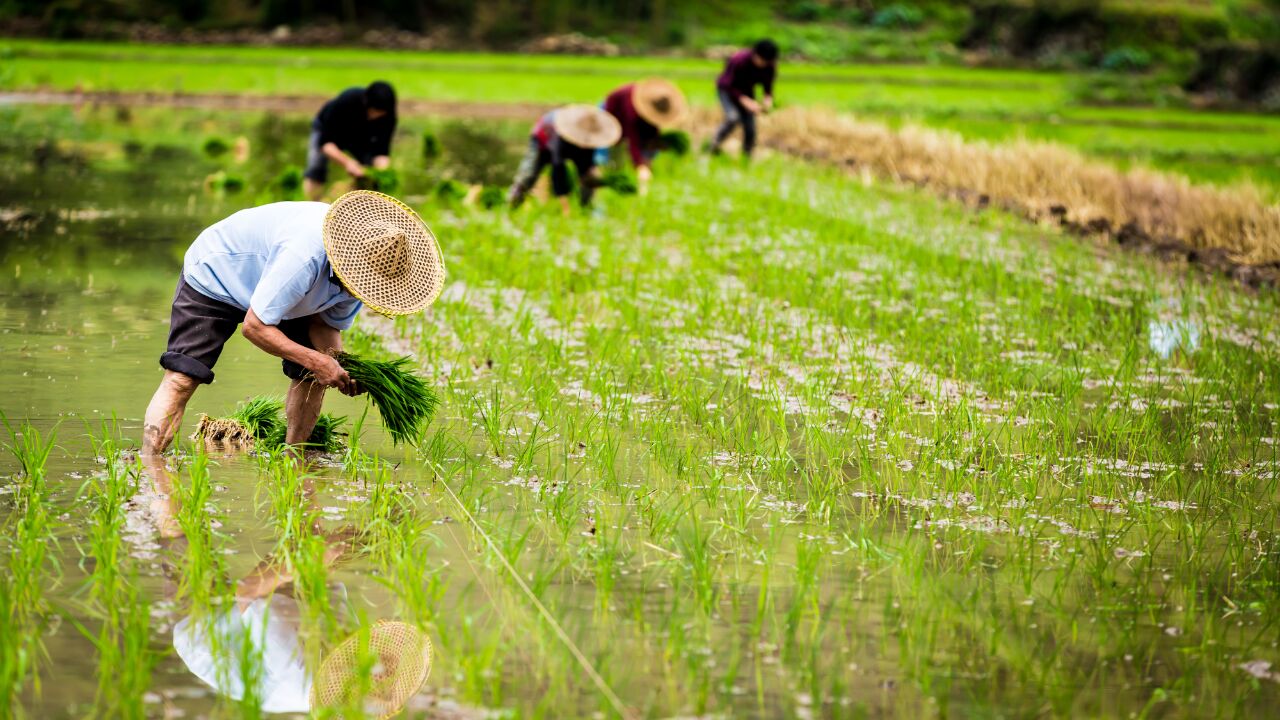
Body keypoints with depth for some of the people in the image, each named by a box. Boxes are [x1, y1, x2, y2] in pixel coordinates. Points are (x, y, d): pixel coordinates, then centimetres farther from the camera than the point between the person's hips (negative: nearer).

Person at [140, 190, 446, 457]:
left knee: (312, 376, -3)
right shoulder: (304, 257, -44)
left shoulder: (365, 268, -20)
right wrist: (316, 360, -38)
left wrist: (341, 367, -25)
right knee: (181, 379, -19)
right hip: (214, 277, -7)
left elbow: (327, 323, -5)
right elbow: (254, 326, -35)